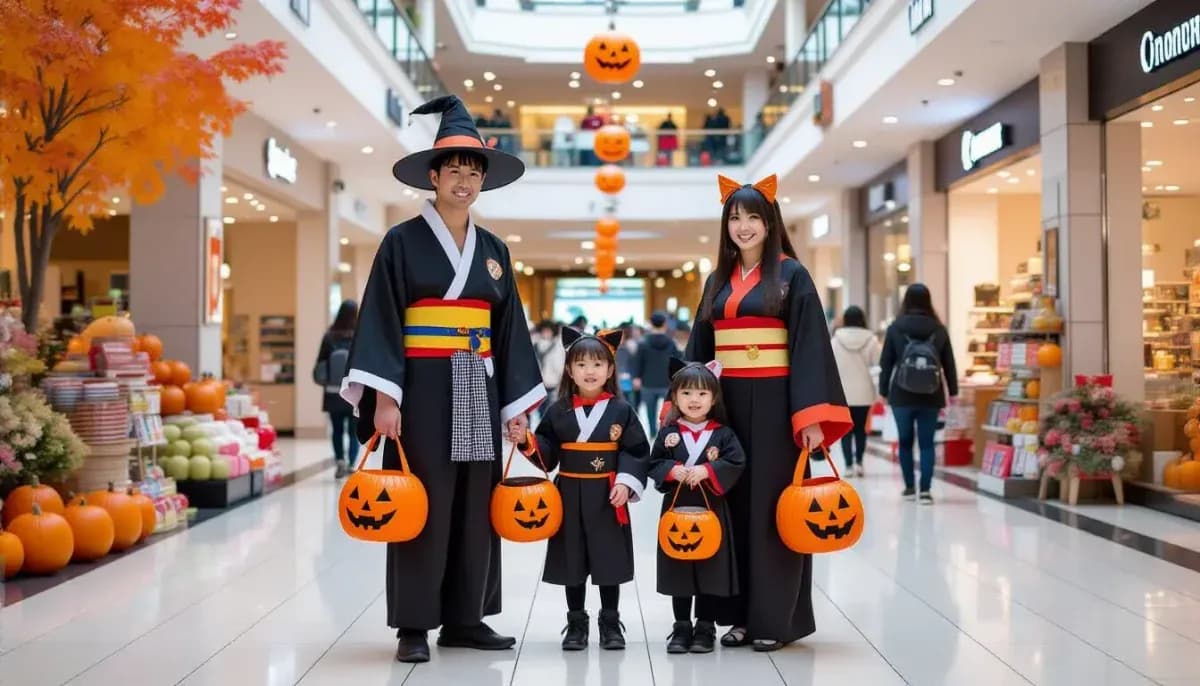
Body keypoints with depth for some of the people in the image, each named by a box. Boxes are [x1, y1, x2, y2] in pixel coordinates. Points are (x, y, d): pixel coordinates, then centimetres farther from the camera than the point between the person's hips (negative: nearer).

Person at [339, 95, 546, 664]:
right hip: (423, 387, -5)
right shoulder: (403, 241, -2)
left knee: (475, 507, 7)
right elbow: (381, 321, -7)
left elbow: (509, 330, 13)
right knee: (421, 506, -2)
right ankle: (414, 625, 7)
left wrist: (516, 403, 8)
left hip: (477, 389, 5)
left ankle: (464, 618, 18)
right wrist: (383, 397, -17)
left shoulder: (493, 249, 12)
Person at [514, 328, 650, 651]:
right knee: (572, 561, 8)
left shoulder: (621, 410, -2)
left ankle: (610, 623, 21)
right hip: (570, 495, 2)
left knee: (609, 561, 6)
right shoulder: (558, 411, 2)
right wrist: (526, 442, -13)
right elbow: (547, 452, 4)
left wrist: (626, 482, -15)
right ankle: (576, 623, 22)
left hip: (608, 497, -1)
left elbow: (637, 453, -3)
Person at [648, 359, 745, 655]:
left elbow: (735, 463, -9)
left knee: (710, 569, 5)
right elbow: (654, 464, 1)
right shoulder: (667, 433, 2)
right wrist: (672, 471, -18)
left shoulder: (723, 434, 0)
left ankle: (705, 628, 18)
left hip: (711, 510, -1)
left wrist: (706, 470, -20)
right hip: (676, 508, 1)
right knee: (678, 570, 8)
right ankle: (681, 627, 20)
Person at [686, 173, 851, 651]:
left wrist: (812, 415, -18)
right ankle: (743, 614, 16)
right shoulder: (718, 281, 13)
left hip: (774, 403, -5)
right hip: (726, 402, 5)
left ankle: (777, 618, 8)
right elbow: (699, 350, 14)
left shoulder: (792, 275, -2)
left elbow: (810, 346, -10)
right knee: (734, 505, 7)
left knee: (772, 506, -1)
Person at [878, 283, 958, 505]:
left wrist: (884, 391, 8)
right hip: (931, 397, 1)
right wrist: (952, 392, 13)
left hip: (902, 396, -1)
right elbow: (949, 363, 5)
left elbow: (886, 363, 0)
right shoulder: (939, 329, 2)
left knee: (905, 441, 13)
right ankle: (925, 490, -4)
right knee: (927, 443, 3)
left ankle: (909, 487, 19)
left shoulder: (895, 328, -1)